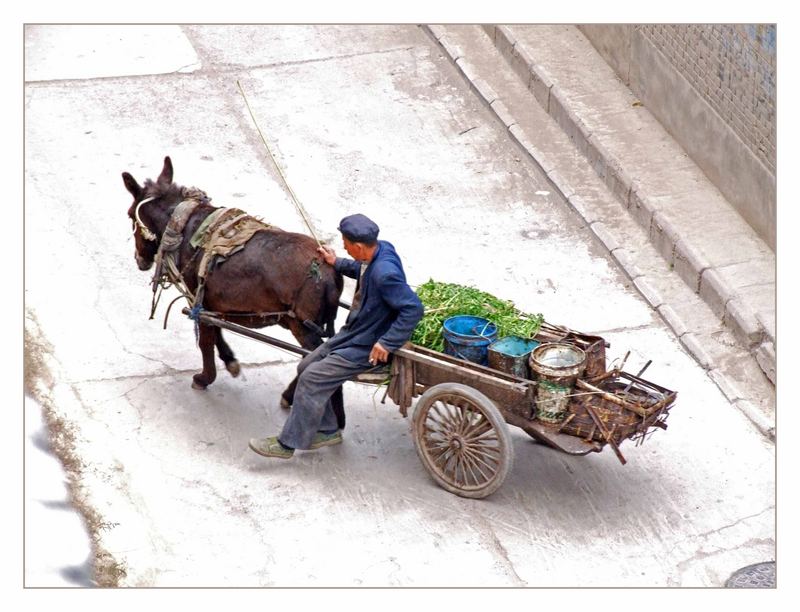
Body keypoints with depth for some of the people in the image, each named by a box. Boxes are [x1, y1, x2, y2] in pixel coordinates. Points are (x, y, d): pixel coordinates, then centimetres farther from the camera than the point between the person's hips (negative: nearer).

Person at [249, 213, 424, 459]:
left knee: (312, 378, -12)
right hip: (353, 332, 10)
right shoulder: (380, 249, -4)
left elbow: (413, 309, -32)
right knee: (307, 366, 12)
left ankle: (287, 443, 2)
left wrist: (387, 343, -29)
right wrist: (338, 263, 22)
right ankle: (328, 430, 25)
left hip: (368, 347, -10)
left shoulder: (384, 273, -32)